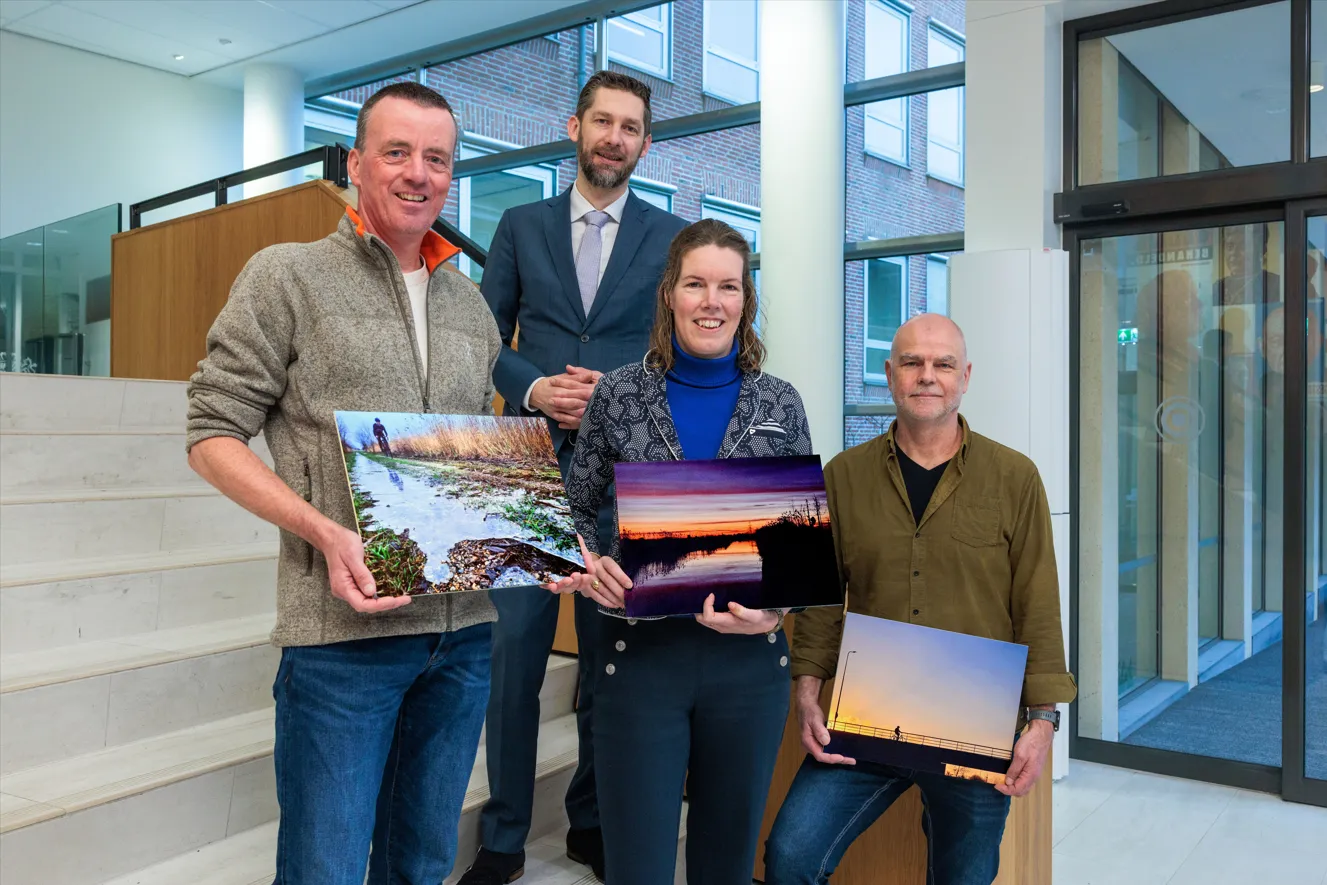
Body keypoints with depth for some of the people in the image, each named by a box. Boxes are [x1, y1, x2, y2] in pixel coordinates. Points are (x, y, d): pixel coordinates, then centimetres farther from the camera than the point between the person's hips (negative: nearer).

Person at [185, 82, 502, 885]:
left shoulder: (472, 307, 15)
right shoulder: (286, 276, -1)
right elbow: (213, 436, -4)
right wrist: (325, 532, -18)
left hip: (465, 624, 5)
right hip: (344, 627, -5)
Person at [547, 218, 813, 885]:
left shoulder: (779, 404, 3)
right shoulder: (620, 394, 0)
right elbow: (576, 511, 7)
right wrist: (591, 567, -13)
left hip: (748, 656, 2)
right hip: (640, 651, -1)